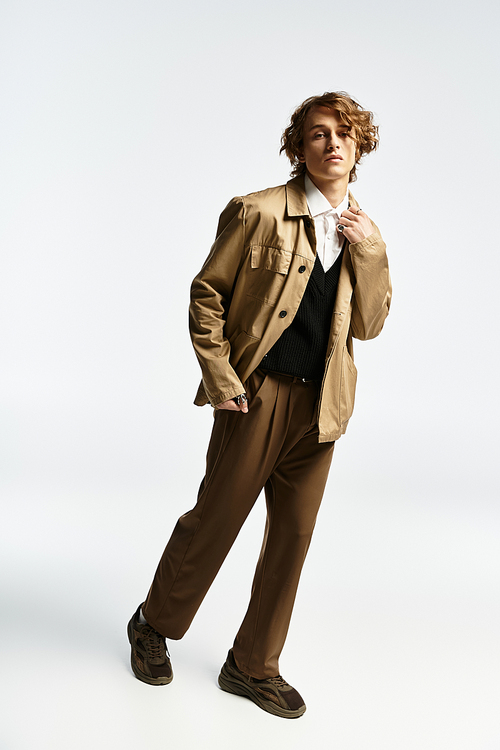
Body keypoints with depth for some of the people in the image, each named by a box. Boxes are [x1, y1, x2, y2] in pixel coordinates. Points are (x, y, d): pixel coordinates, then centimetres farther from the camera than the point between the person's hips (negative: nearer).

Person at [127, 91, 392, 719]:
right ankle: (154, 626, 33)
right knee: (214, 520, 6)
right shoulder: (259, 212, -6)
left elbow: (368, 326, 7)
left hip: (322, 405, 5)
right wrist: (221, 379, -9)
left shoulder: (362, 232, 10)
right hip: (258, 396, -5)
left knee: (293, 537, 10)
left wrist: (369, 251, -6)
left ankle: (253, 666, 27)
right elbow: (206, 294, -3)